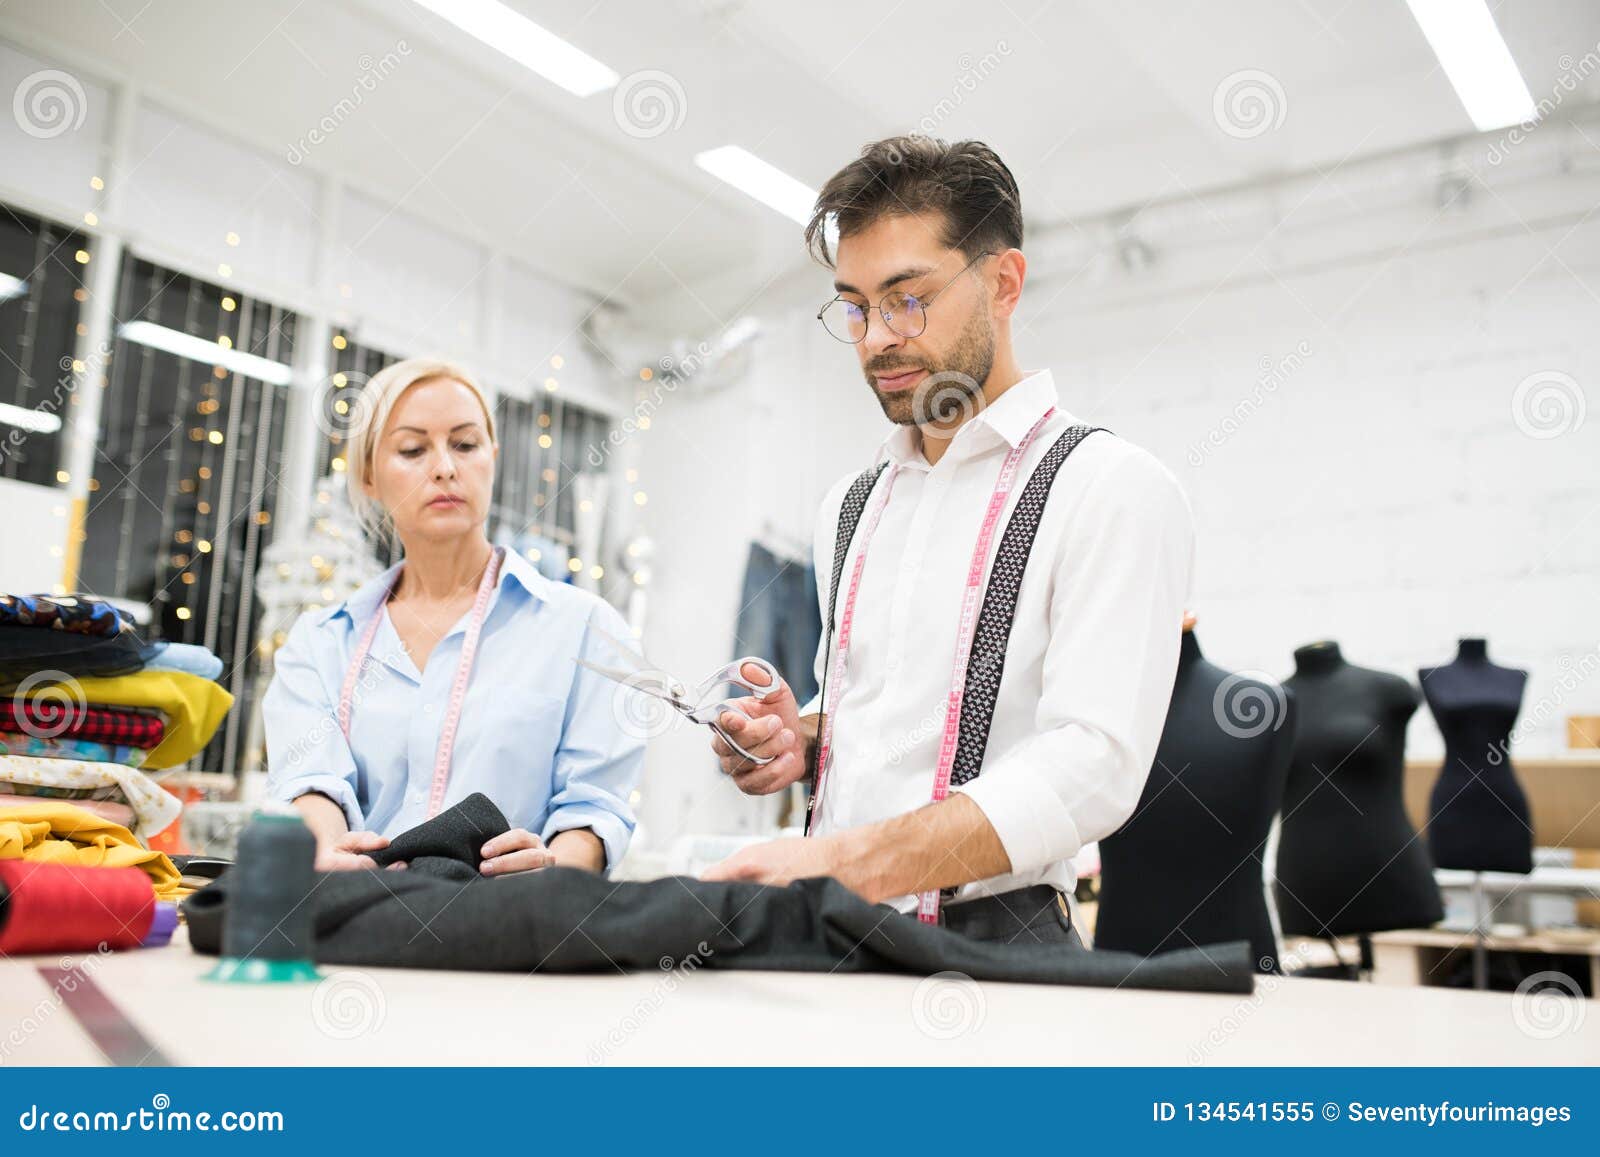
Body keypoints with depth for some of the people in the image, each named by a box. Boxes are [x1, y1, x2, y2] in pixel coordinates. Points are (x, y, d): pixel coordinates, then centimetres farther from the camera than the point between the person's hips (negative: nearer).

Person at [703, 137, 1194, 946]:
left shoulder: (1112, 489, -6)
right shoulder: (850, 508, 15)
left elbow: (1092, 764, -18)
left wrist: (847, 862, -28)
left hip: (995, 935, -5)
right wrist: (802, 740, 3)